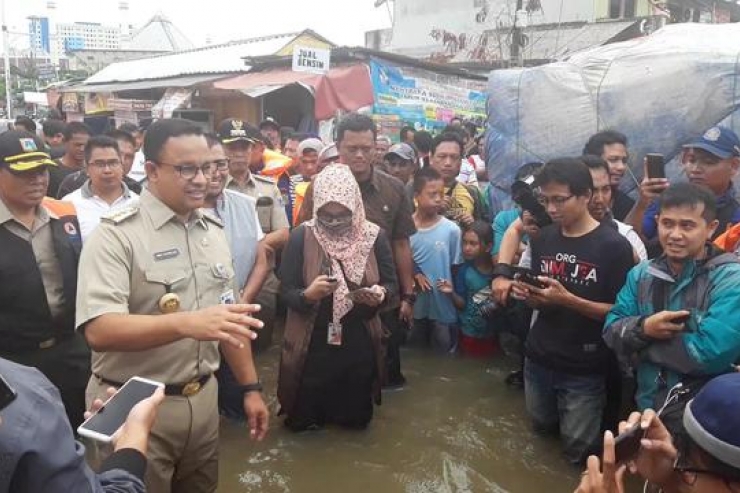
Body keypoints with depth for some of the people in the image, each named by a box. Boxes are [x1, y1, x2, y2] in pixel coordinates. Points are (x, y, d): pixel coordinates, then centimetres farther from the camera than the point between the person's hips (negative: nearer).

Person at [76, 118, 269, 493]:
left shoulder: (213, 233, 7)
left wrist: (250, 387, 11)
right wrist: (186, 323, -38)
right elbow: (99, 330, -25)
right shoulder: (115, 236, -14)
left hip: (203, 399, 6)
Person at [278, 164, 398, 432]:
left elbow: (392, 283, 0)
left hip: (359, 342, 2)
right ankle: (310, 419, 46)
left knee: (356, 419, 19)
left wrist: (380, 294, -23)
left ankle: (351, 417, 51)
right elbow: (286, 292, -8)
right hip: (312, 343, -1)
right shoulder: (301, 237, -10)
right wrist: (308, 294, -30)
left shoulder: (374, 236, -6)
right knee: (303, 419, 13)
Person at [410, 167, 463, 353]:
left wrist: (451, 286, -11)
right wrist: (414, 275, -13)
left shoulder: (452, 229, -9)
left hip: (444, 308, -1)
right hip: (415, 307, 1)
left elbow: (456, 268, 1)